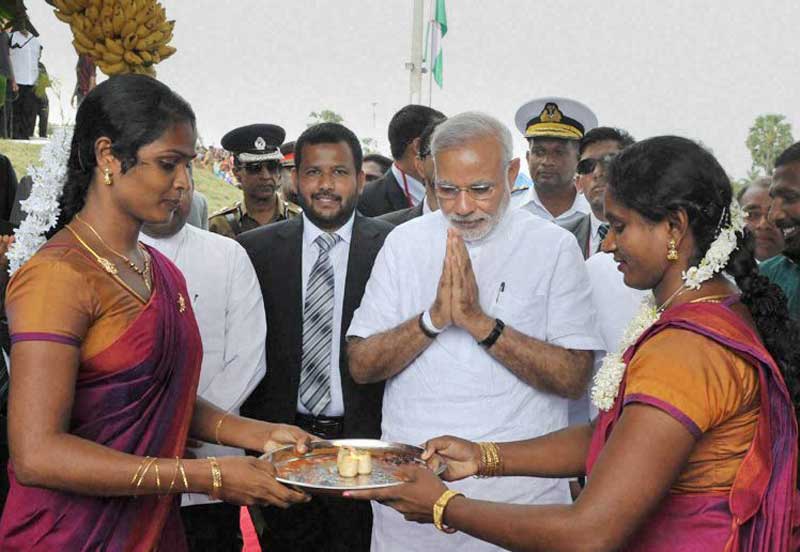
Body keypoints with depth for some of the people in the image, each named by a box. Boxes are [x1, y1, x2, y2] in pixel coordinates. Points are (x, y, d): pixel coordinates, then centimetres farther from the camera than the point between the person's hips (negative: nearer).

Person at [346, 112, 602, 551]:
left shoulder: (554, 247, -5)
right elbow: (360, 366, -2)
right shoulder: (405, 242, 2)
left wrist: (481, 323, -21)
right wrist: (433, 319, -18)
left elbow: (574, 378, -12)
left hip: (520, 489, -2)